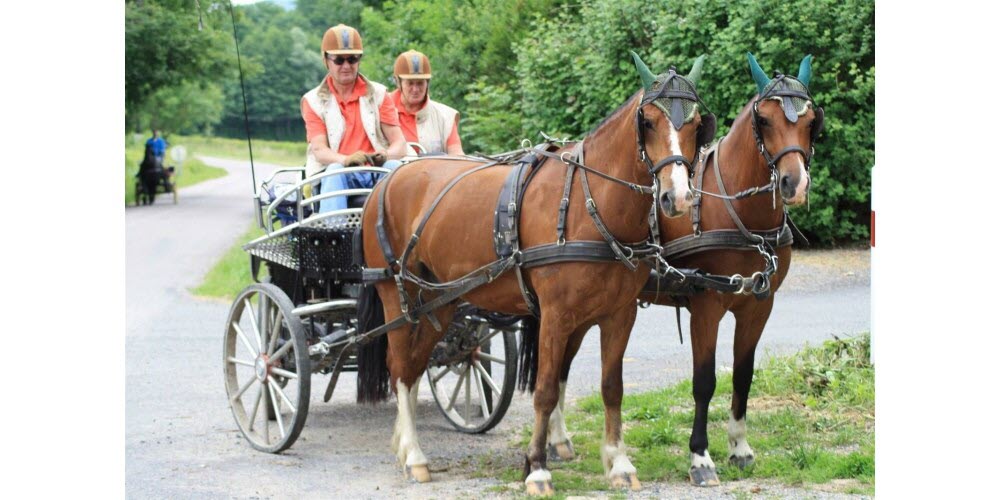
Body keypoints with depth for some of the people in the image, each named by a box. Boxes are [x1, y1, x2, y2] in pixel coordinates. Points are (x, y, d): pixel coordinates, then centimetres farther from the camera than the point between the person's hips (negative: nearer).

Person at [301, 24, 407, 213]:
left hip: (377, 173, 2)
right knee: (335, 170, -35)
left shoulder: (378, 94, 13)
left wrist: (386, 155, -22)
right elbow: (319, 150, -5)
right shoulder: (314, 101, 9)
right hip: (338, 176, -1)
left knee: (394, 167, -30)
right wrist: (347, 160, -29)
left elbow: (400, 145, 5)